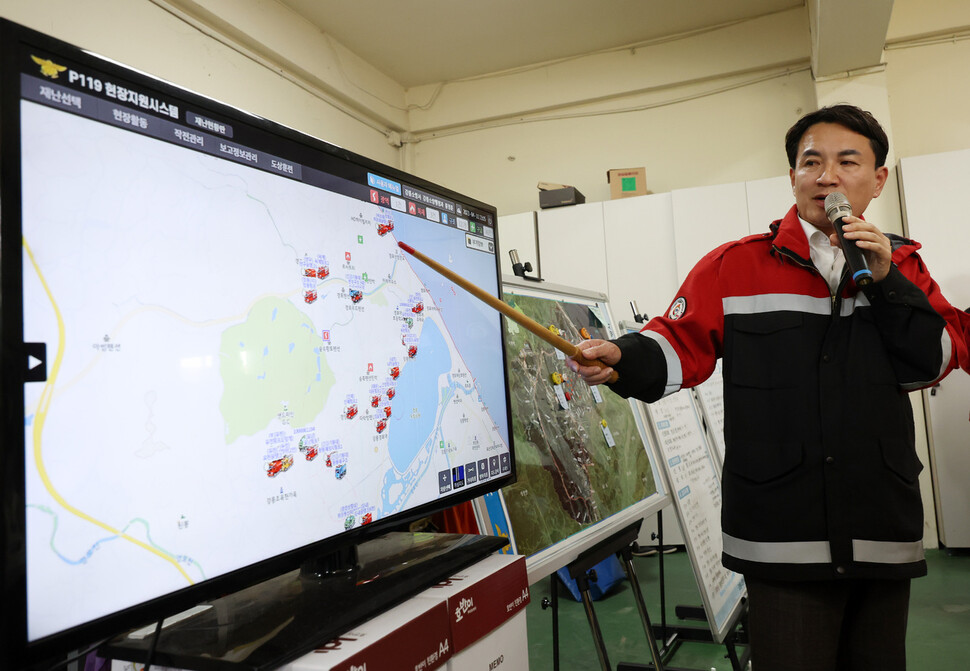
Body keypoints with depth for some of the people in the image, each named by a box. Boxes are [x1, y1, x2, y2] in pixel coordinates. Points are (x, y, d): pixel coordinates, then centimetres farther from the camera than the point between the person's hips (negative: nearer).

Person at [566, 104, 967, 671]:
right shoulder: (736, 267, 0)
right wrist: (621, 359, -25)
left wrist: (885, 282, -6)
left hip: (885, 535, 4)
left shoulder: (900, 265, 11)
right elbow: (679, 346, -5)